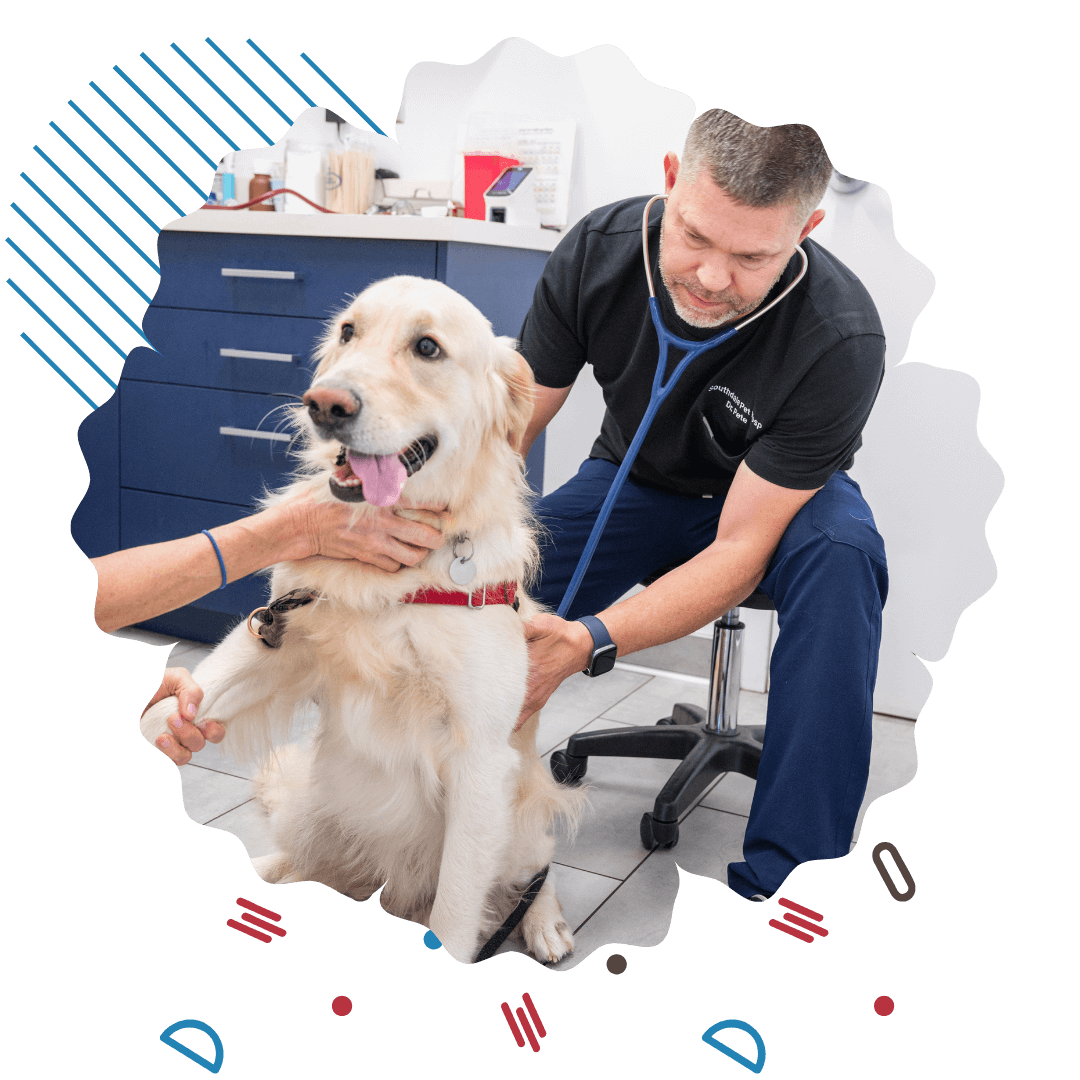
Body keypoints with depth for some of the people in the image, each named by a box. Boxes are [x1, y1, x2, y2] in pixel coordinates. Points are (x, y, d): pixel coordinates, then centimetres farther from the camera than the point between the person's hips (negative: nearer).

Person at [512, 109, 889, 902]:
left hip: (778, 504, -2)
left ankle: (787, 880, -27)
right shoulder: (599, 249, -22)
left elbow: (741, 548, -31)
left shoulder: (842, 339, -32)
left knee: (842, 553, -37)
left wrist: (586, 641, -45)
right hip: (634, 479, 2)